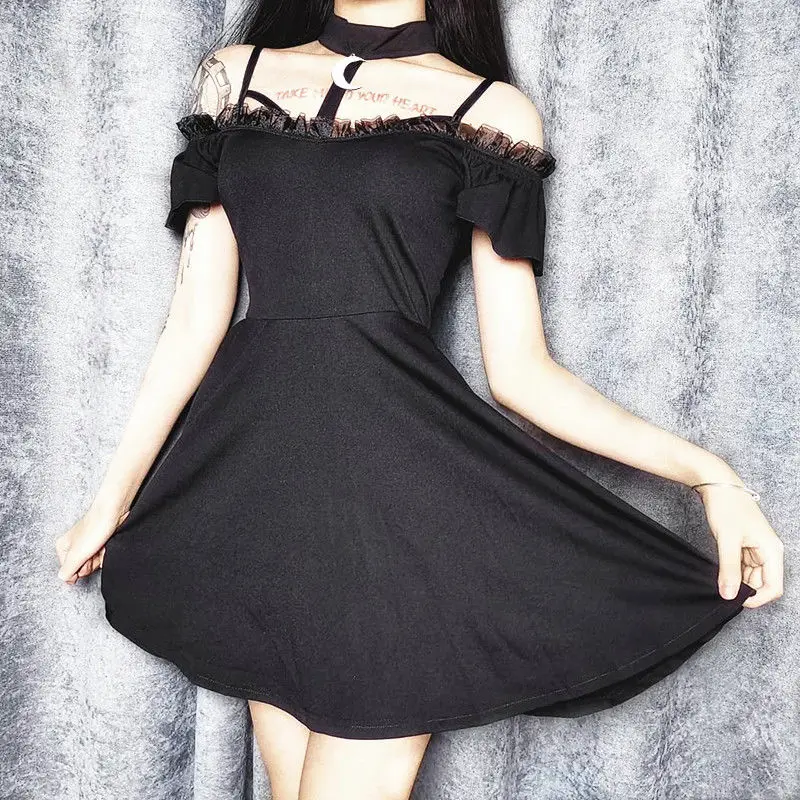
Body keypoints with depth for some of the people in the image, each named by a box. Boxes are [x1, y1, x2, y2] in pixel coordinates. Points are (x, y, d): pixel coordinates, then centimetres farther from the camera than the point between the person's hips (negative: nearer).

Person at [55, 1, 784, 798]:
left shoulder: (491, 109, 5)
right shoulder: (236, 74, 13)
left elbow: (519, 367, 2)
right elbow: (196, 318, 10)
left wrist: (701, 468, -8)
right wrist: (113, 494, 11)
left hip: (401, 464, -3)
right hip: (256, 466, 3)